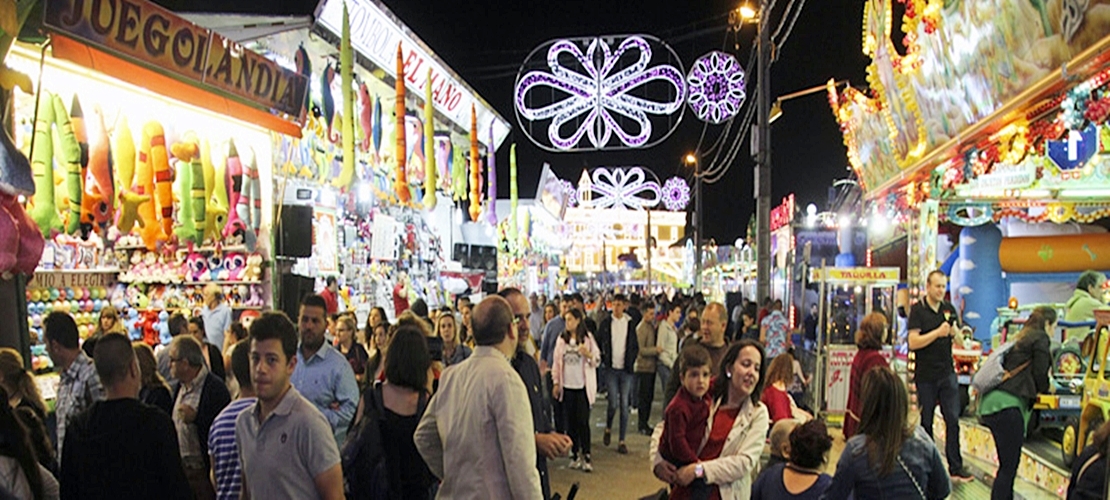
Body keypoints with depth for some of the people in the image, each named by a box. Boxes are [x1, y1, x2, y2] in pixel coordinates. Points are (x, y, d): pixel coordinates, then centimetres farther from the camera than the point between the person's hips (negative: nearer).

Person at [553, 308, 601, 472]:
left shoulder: (588, 338, -1)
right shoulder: (561, 339, 7)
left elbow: (597, 361, -1)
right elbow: (557, 362, 11)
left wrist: (588, 355, -22)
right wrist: (556, 383, 8)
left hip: (583, 386, -3)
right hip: (568, 386, 3)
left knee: (583, 421, -5)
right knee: (571, 421, 7)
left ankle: (586, 456, 1)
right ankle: (575, 454, 15)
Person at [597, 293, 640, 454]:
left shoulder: (630, 323, 6)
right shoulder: (605, 323, 2)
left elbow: (635, 347, 12)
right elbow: (598, 344, 6)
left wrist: (631, 362, 1)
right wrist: (603, 360, -2)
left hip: (626, 370, 1)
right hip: (611, 369, -1)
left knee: (624, 406, 1)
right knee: (613, 403, -8)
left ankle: (622, 441, 8)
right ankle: (608, 429, 20)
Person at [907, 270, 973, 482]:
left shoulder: (949, 309, 9)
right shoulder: (917, 310, -5)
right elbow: (913, 342, -14)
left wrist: (954, 332, -12)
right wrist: (938, 332, -20)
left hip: (947, 373, 4)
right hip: (926, 375, -3)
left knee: (953, 420, 0)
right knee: (925, 422, 6)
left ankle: (956, 467, 5)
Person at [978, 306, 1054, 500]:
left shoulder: (1019, 339, 26)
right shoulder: (1040, 338, 2)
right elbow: (1040, 374, -5)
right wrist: (1045, 388, 14)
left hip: (991, 403, 9)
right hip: (1007, 405, -9)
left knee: (1007, 464, 17)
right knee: (1008, 467, -6)